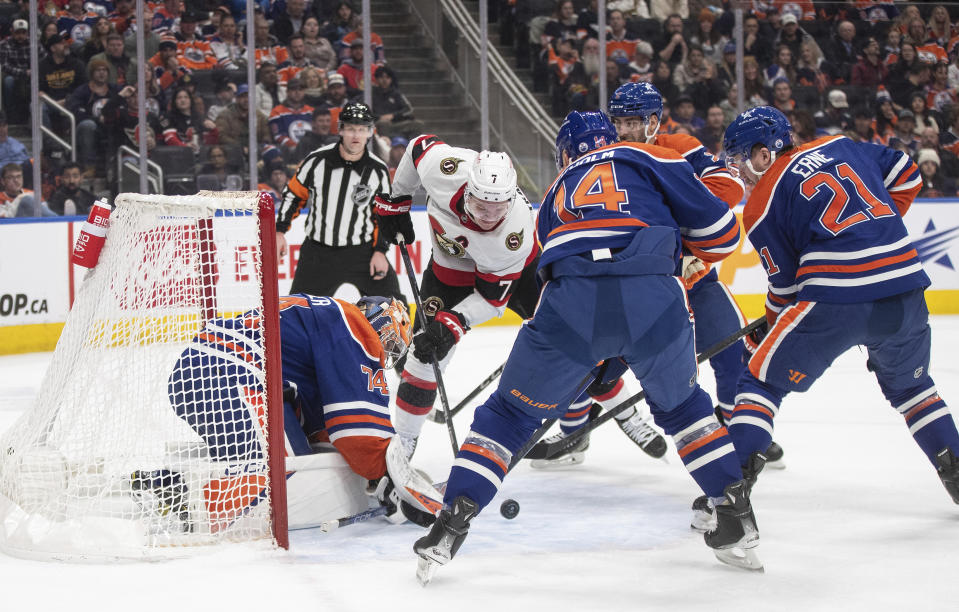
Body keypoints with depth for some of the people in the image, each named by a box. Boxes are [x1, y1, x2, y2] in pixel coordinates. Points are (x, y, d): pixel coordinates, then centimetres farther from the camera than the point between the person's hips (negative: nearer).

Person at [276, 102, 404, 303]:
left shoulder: (378, 171, -4)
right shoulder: (317, 160, -8)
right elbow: (293, 194, 4)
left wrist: (380, 251, -5)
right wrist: (280, 231, -1)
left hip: (362, 251, 0)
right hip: (318, 252, 0)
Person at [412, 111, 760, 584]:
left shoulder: (554, 197, 34)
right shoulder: (648, 158, 24)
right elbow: (716, 227, 17)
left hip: (572, 303, 1)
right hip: (654, 297, 0)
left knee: (511, 412, 20)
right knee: (681, 404, 28)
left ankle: (452, 521, 10)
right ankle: (738, 521, 24)